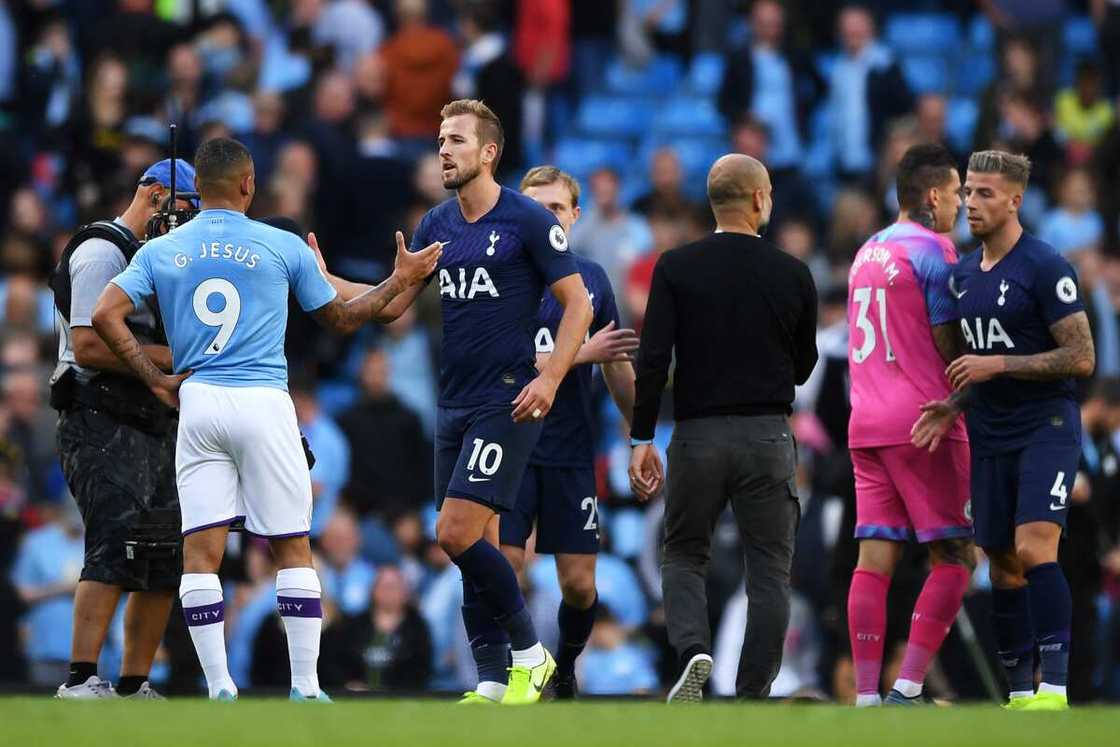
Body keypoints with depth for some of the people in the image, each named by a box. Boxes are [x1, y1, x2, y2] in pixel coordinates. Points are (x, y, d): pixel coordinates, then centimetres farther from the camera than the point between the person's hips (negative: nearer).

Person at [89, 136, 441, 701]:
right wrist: (399, 280, 26)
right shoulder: (284, 246, 2)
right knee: (292, 549, 6)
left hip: (197, 402, 2)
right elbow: (341, 319, 13)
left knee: (200, 552, 2)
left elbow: (106, 315, -2)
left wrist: (156, 380, 5)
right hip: (264, 405, -2)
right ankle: (305, 688, 2)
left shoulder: (158, 252, 7)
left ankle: (219, 691, -5)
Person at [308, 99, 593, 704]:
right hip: (453, 404, 7)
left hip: (507, 403, -7)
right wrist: (324, 279, 3)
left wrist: (550, 377, -17)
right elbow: (392, 303, 15)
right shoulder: (436, 225, 12)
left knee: (457, 535, -16)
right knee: (474, 546, 6)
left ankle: (531, 654, -2)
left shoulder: (529, 221, -8)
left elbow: (578, 303, -7)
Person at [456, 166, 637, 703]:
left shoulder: (591, 279, 9)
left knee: (579, 584, 1)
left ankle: (565, 670, 26)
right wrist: (582, 353, -17)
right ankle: (492, 682, -11)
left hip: (571, 453, 3)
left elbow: (618, 366, 17)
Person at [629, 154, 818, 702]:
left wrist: (641, 440, -5)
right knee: (769, 573, 8)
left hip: (699, 435, 0)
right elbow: (803, 367, 9)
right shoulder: (792, 275, -1)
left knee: (684, 557, 16)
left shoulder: (677, 267, -4)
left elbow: (653, 358, -10)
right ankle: (753, 702, 5)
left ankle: (693, 651, -12)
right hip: (767, 437, 0)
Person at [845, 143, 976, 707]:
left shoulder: (868, 252, 17)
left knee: (875, 558, 3)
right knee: (955, 559, 0)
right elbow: (949, 348, -8)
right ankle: (908, 688, -10)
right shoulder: (934, 250, -8)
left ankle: (865, 697, -4)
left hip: (866, 423, 7)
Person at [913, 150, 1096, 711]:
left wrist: (997, 365, -18)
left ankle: (1054, 686, -22)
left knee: (1034, 549, -21)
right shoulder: (964, 274, 13)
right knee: (1002, 565, 7)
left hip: (1046, 429, -7)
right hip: (990, 437, 7)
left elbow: (1081, 359, -14)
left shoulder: (1045, 269, -11)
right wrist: (951, 407, 5)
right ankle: (1020, 693, 14)